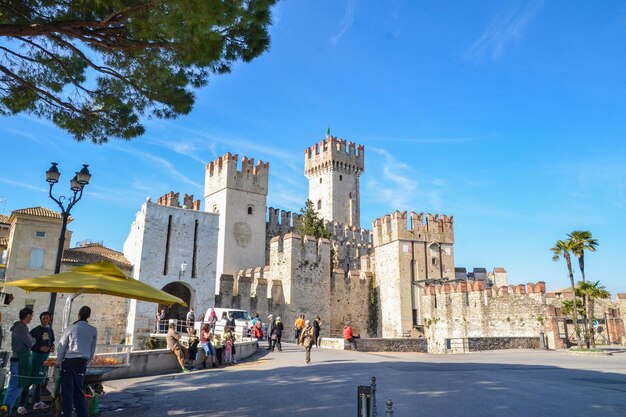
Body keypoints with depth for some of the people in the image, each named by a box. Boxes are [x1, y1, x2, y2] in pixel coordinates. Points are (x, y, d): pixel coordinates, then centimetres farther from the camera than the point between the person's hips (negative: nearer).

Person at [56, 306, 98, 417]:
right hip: (82, 362, 3)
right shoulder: (93, 331, 3)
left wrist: (59, 362, 12)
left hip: (69, 361, -3)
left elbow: (61, 347, 1)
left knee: (67, 391, 5)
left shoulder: (70, 329, -5)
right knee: (79, 390, 13)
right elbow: (92, 350, 9)